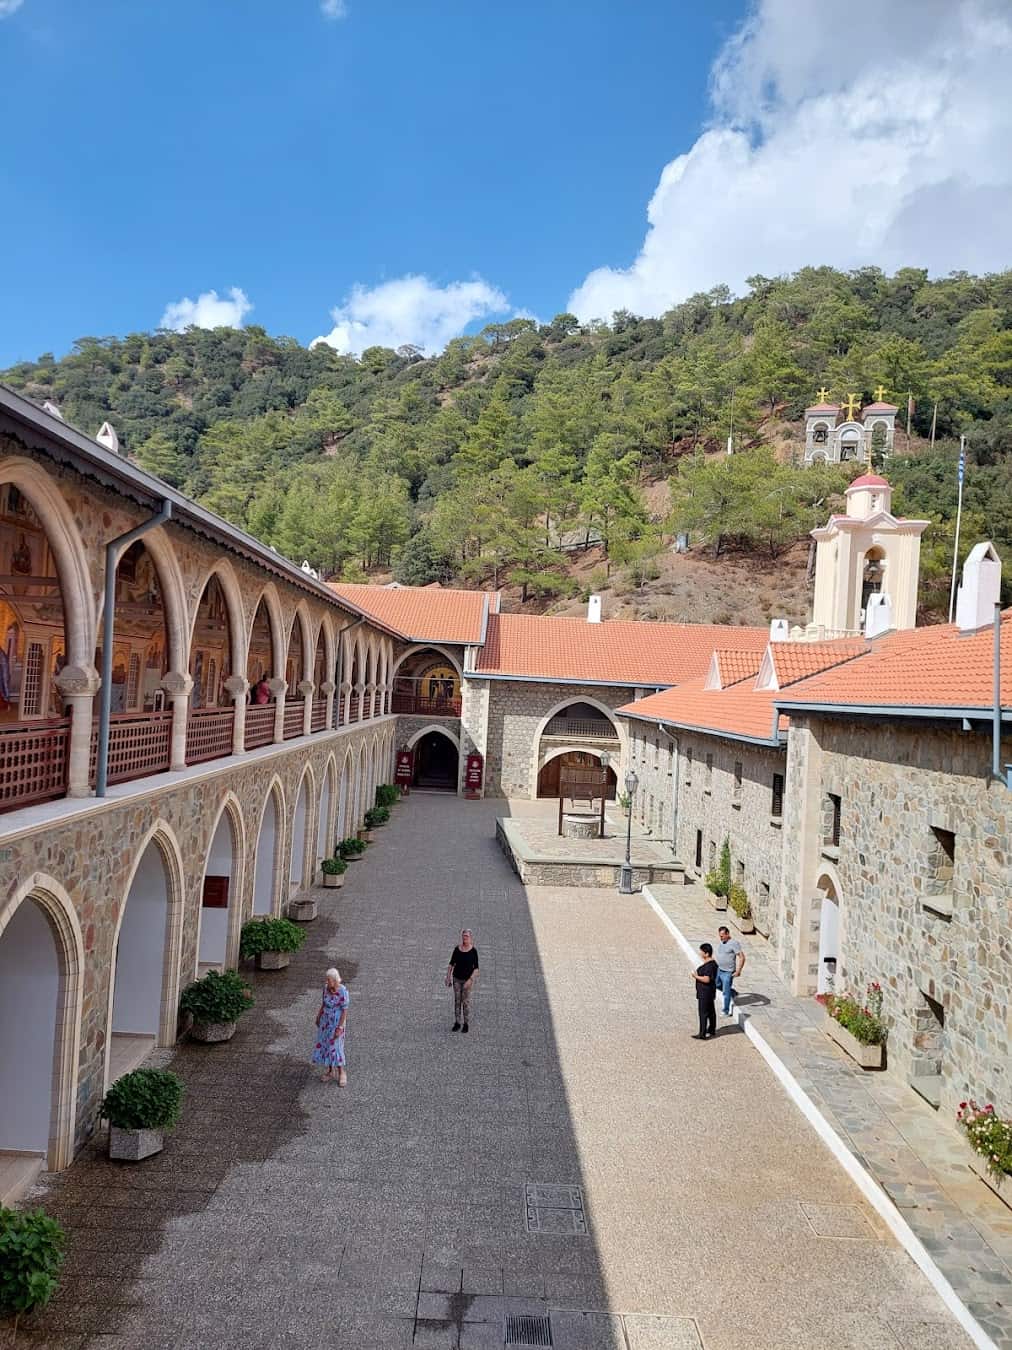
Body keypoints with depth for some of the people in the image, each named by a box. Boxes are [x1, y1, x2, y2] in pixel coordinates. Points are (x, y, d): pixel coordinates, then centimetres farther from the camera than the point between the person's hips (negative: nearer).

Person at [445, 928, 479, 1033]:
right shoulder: (457, 949, -1)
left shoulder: (473, 950, -10)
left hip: (468, 979, -3)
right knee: (457, 1001, 8)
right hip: (457, 978, 3)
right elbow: (451, 964, 6)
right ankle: (457, 1023, 17)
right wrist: (448, 977, 0)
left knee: (466, 1001, 1)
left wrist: (470, 980, -18)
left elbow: (476, 968, -10)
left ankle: (466, 1024, 13)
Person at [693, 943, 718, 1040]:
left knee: (703, 1013, -4)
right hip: (710, 992, 11)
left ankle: (702, 1034, 0)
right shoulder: (712, 962, 7)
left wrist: (696, 977, -17)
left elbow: (706, 979, -28)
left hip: (705, 993, -11)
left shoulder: (709, 965, -25)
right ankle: (712, 1030, 34)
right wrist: (698, 974, 11)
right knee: (711, 1011, 21)